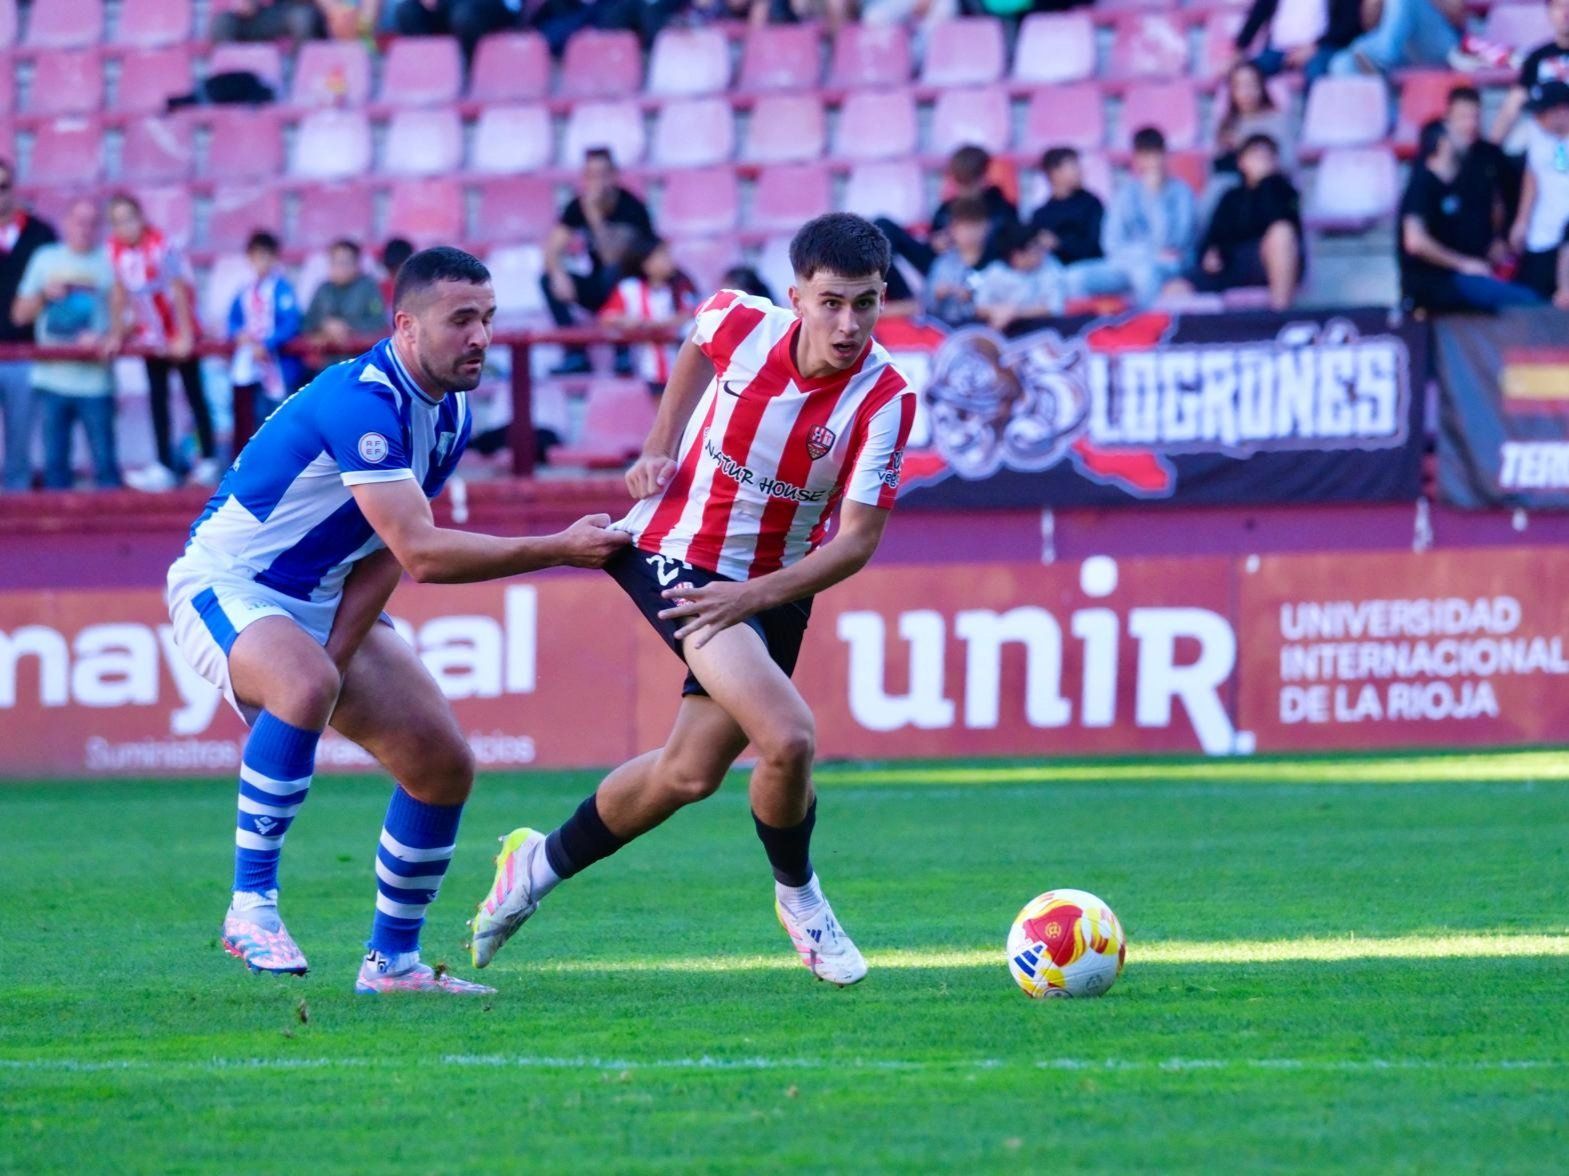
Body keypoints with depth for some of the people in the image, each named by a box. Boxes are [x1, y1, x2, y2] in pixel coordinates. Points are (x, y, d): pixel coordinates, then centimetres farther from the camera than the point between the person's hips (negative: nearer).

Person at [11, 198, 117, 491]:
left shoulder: (108, 262, 3)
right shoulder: (46, 259, 11)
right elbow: (19, 314, 12)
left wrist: (104, 337, -17)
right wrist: (43, 296, -7)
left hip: (95, 379, -3)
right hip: (52, 377, 3)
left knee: (105, 461, -7)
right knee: (54, 463, 4)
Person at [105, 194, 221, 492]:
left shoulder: (160, 246, -23)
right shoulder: (115, 249, -7)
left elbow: (180, 291, -19)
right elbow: (120, 292, 4)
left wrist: (185, 336, -18)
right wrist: (116, 334, 4)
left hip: (179, 336, -6)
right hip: (151, 336, 6)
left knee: (194, 395, 3)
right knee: (157, 399, 6)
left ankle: (209, 462, 11)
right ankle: (165, 467, 9)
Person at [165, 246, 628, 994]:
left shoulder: (451, 414, 0)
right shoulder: (362, 400, -29)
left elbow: (388, 553, 3)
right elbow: (421, 552, -34)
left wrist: (335, 654, -11)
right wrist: (559, 550, -34)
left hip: (323, 604, 9)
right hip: (226, 587, -9)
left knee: (443, 766, 0)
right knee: (304, 687, -40)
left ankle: (392, 959, 14)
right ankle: (251, 903, -28)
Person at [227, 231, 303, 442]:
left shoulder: (282, 289, -8)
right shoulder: (245, 293, 11)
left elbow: (290, 324, -16)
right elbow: (233, 320, 17)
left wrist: (267, 345, -24)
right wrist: (238, 334, -6)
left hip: (275, 367, -6)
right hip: (246, 367, 6)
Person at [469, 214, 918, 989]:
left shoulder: (884, 399, -21)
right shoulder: (740, 323, -19)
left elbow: (856, 541, -19)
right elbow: (695, 349, 8)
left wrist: (752, 596, -28)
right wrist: (659, 449, 1)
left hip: (772, 587, 3)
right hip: (674, 557, -3)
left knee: (689, 774, 12)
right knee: (787, 738, -22)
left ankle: (541, 864, 38)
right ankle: (797, 895, 6)